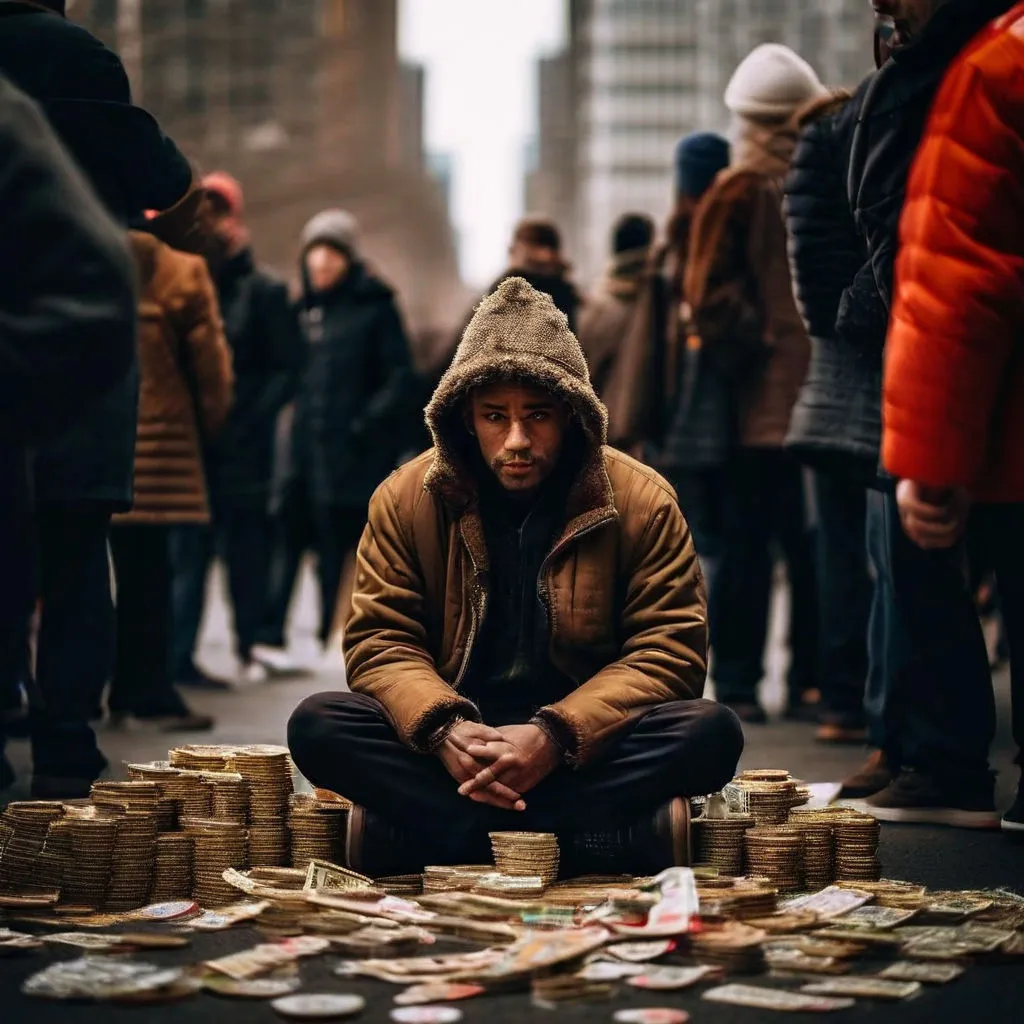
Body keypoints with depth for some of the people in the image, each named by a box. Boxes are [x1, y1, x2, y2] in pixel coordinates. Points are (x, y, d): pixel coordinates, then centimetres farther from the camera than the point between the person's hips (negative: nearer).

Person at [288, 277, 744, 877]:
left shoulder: (642, 502, -4)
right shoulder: (406, 499, 0)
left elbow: (672, 651, -9)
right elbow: (379, 642, -3)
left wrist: (555, 737, -24)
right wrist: (445, 730, -25)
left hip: (586, 752, -1)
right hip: (452, 747, 1)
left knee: (711, 732, -29)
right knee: (317, 726, -25)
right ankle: (586, 836, -30)